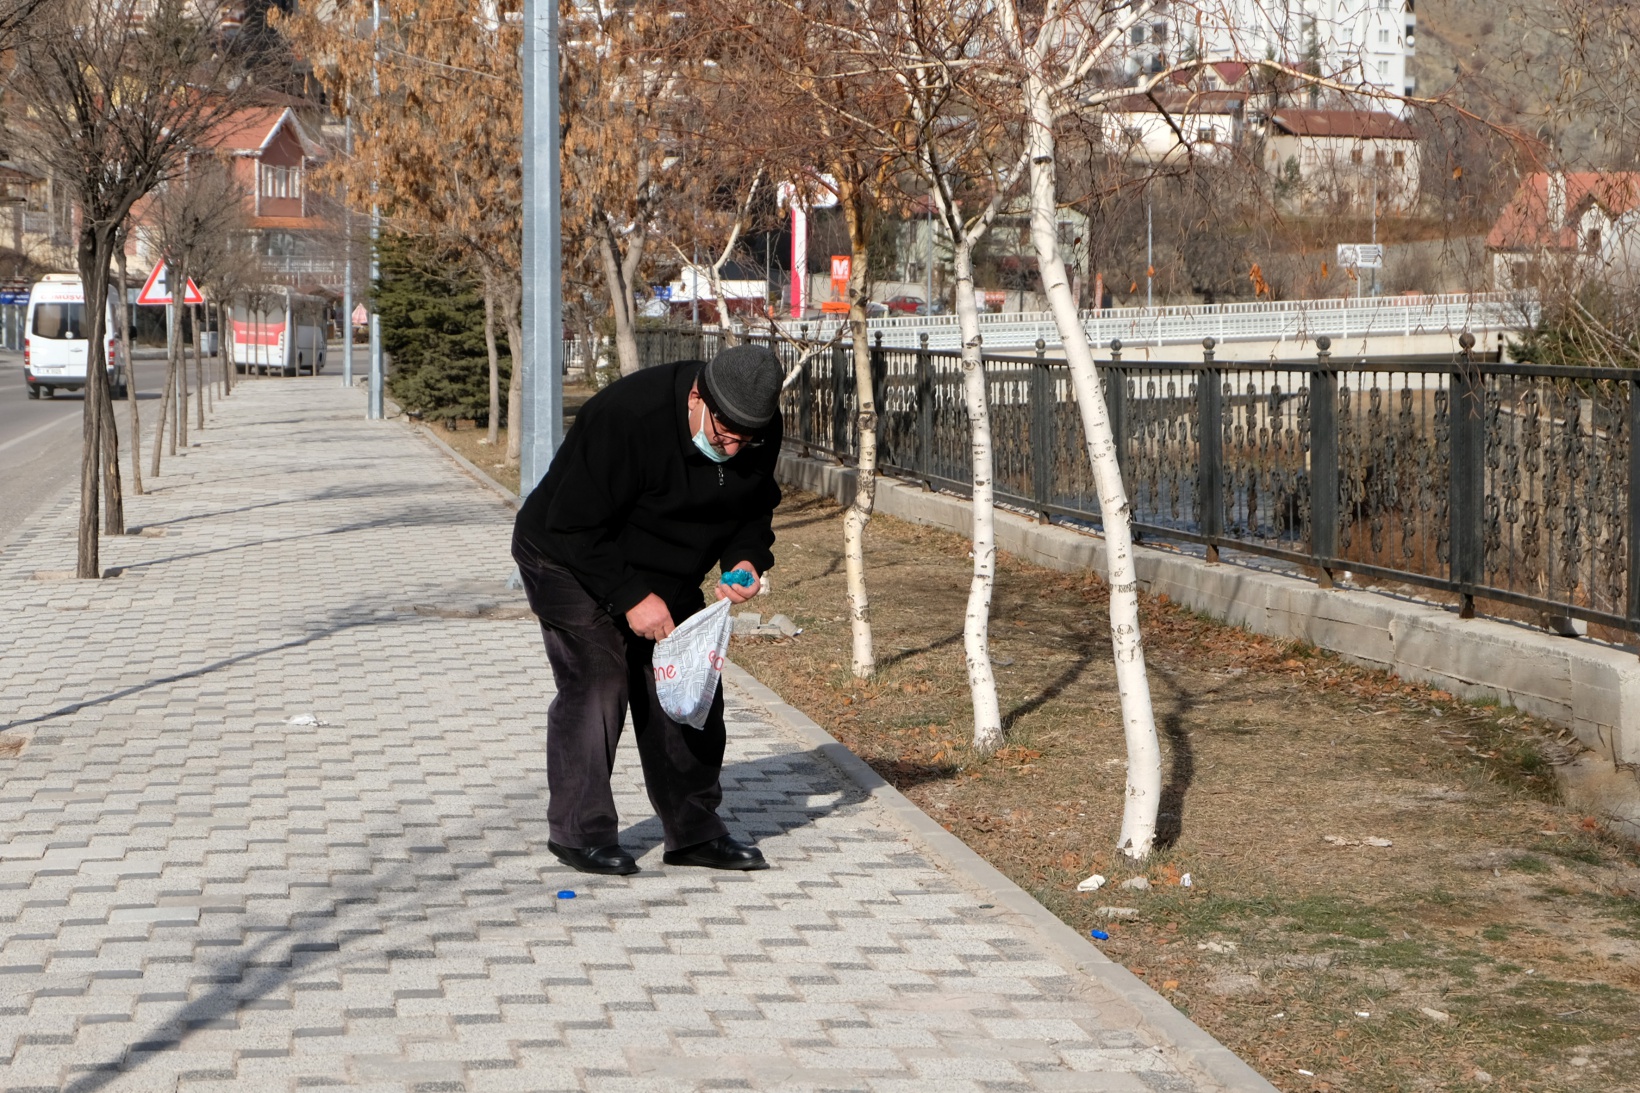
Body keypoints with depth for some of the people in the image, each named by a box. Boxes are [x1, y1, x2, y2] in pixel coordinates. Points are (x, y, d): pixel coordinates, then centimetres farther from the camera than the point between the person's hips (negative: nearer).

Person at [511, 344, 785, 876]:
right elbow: (574, 524, -29)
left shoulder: (760, 435, -13)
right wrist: (630, 597, -30)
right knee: (595, 686, -15)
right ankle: (579, 831, -4)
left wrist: (746, 560, -17)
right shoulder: (625, 418, -34)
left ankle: (694, 831, 11)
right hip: (571, 563, -7)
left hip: (665, 577, 7)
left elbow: (755, 510, 4)